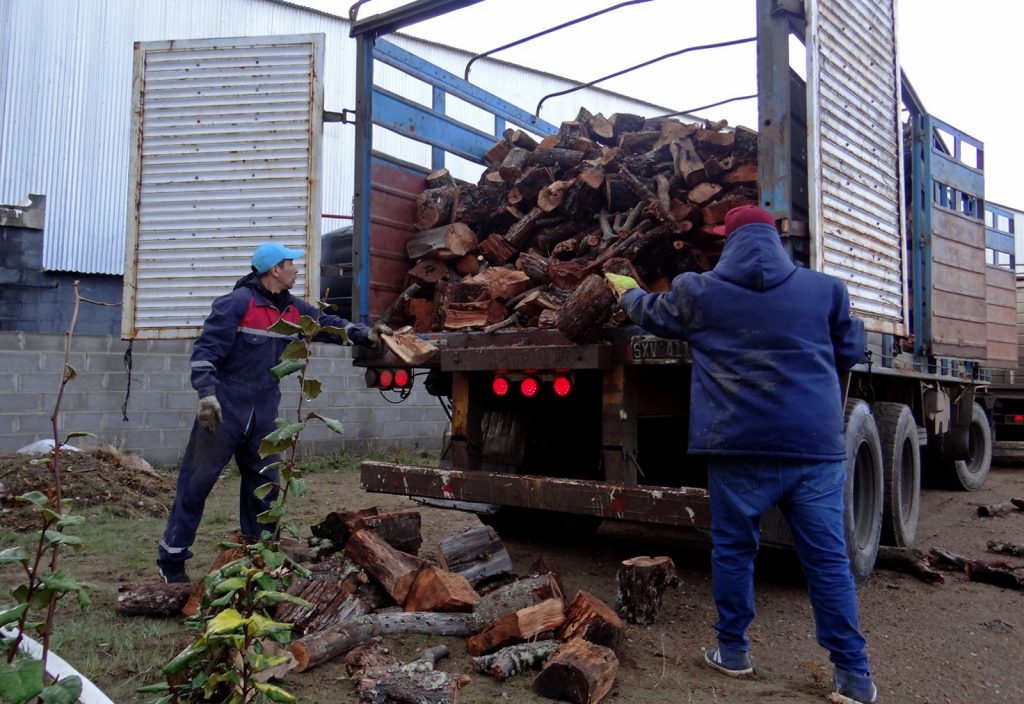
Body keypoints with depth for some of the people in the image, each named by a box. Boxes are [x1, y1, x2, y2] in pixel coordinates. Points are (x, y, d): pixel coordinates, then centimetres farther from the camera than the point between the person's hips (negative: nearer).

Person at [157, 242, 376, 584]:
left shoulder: (293, 309, 8)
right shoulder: (237, 303, -14)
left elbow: (327, 323, 18)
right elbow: (204, 350, -17)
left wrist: (364, 333, 4)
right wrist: (207, 394, -26)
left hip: (264, 414, 7)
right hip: (224, 411, -7)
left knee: (264, 485, 13)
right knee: (197, 482, 1)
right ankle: (171, 558, 14)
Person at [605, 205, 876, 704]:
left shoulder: (698, 292, 3)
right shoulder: (825, 289, 5)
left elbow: (652, 313, 21)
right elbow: (849, 351, 17)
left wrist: (627, 292, 43)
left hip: (739, 446, -1)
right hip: (815, 444, 1)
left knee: (733, 549, 14)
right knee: (828, 558, 7)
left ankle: (733, 652, 26)